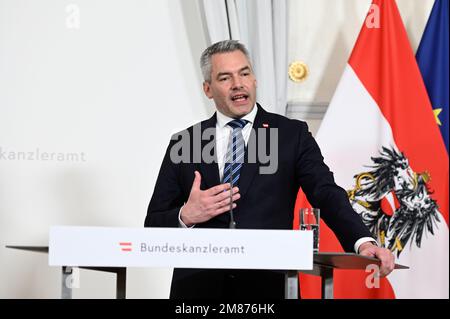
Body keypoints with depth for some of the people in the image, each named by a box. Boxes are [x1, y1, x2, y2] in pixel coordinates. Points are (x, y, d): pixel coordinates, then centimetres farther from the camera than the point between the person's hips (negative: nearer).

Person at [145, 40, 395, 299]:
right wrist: (186, 216, -13)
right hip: (198, 284, 2)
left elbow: (327, 194, -8)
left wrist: (364, 241, -25)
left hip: (267, 284, -1)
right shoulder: (183, 143, 8)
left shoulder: (292, 135, 4)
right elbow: (154, 224, 9)